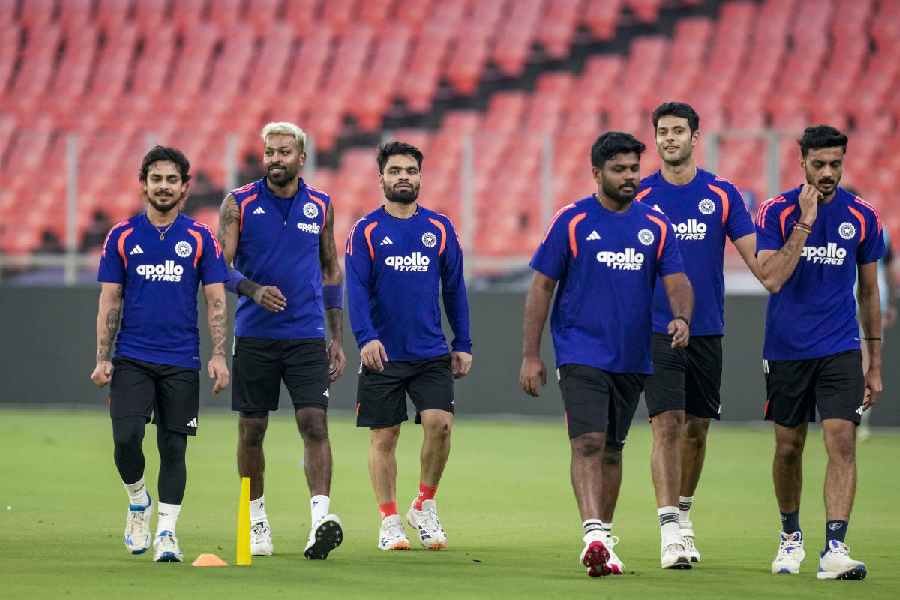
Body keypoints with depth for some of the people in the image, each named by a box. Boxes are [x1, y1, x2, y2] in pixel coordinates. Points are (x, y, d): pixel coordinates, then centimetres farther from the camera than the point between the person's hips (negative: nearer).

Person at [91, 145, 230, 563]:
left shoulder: (200, 238, 4)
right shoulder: (122, 237, 5)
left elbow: (216, 301, 3)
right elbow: (109, 301, 5)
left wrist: (219, 356, -7)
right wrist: (102, 359, -2)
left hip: (181, 362, 0)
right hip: (131, 359, 0)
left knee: (174, 447, 1)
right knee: (126, 438, -13)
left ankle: (166, 531, 8)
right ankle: (138, 503, 13)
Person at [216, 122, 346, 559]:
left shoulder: (320, 206, 8)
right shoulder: (239, 204, 0)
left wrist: (337, 338, 12)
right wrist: (253, 290, -25)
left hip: (307, 336, 1)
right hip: (254, 337, -1)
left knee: (314, 424, -13)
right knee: (251, 429, 5)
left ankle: (321, 520, -21)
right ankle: (256, 520, 19)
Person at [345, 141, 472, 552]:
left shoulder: (440, 228, 8)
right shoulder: (366, 231, 0)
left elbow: (454, 288, 12)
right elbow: (356, 290, -8)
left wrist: (463, 344, 9)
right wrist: (366, 338, -22)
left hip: (432, 354, 1)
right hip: (382, 355, -1)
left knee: (439, 422, -14)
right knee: (384, 438, 2)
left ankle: (425, 506, 5)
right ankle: (390, 522, 13)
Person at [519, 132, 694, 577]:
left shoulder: (655, 225, 6)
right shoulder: (571, 222, -4)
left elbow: (676, 281, 1)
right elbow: (541, 287, -1)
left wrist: (682, 317, -23)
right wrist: (530, 356, -4)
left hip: (633, 359, 4)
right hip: (581, 353, -4)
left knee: (611, 450, 13)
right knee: (588, 443, -18)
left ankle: (604, 540, 22)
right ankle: (593, 535, -28)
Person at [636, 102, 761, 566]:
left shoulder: (722, 195, 3)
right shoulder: (638, 197, 0)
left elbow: (757, 257, 1)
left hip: (707, 331, 2)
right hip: (656, 331, -2)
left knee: (697, 428, 10)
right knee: (667, 426, -13)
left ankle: (684, 514, 28)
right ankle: (670, 529, -18)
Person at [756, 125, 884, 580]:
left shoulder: (862, 217, 1)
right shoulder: (777, 211, -5)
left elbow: (869, 292, 10)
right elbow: (772, 279, -18)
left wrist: (875, 364, 10)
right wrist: (805, 223, -22)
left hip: (840, 350, 0)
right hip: (786, 350, 0)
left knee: (842, 442, -15)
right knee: (788, 447, 10)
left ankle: (835, 548, -19)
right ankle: (790, 535, 31)